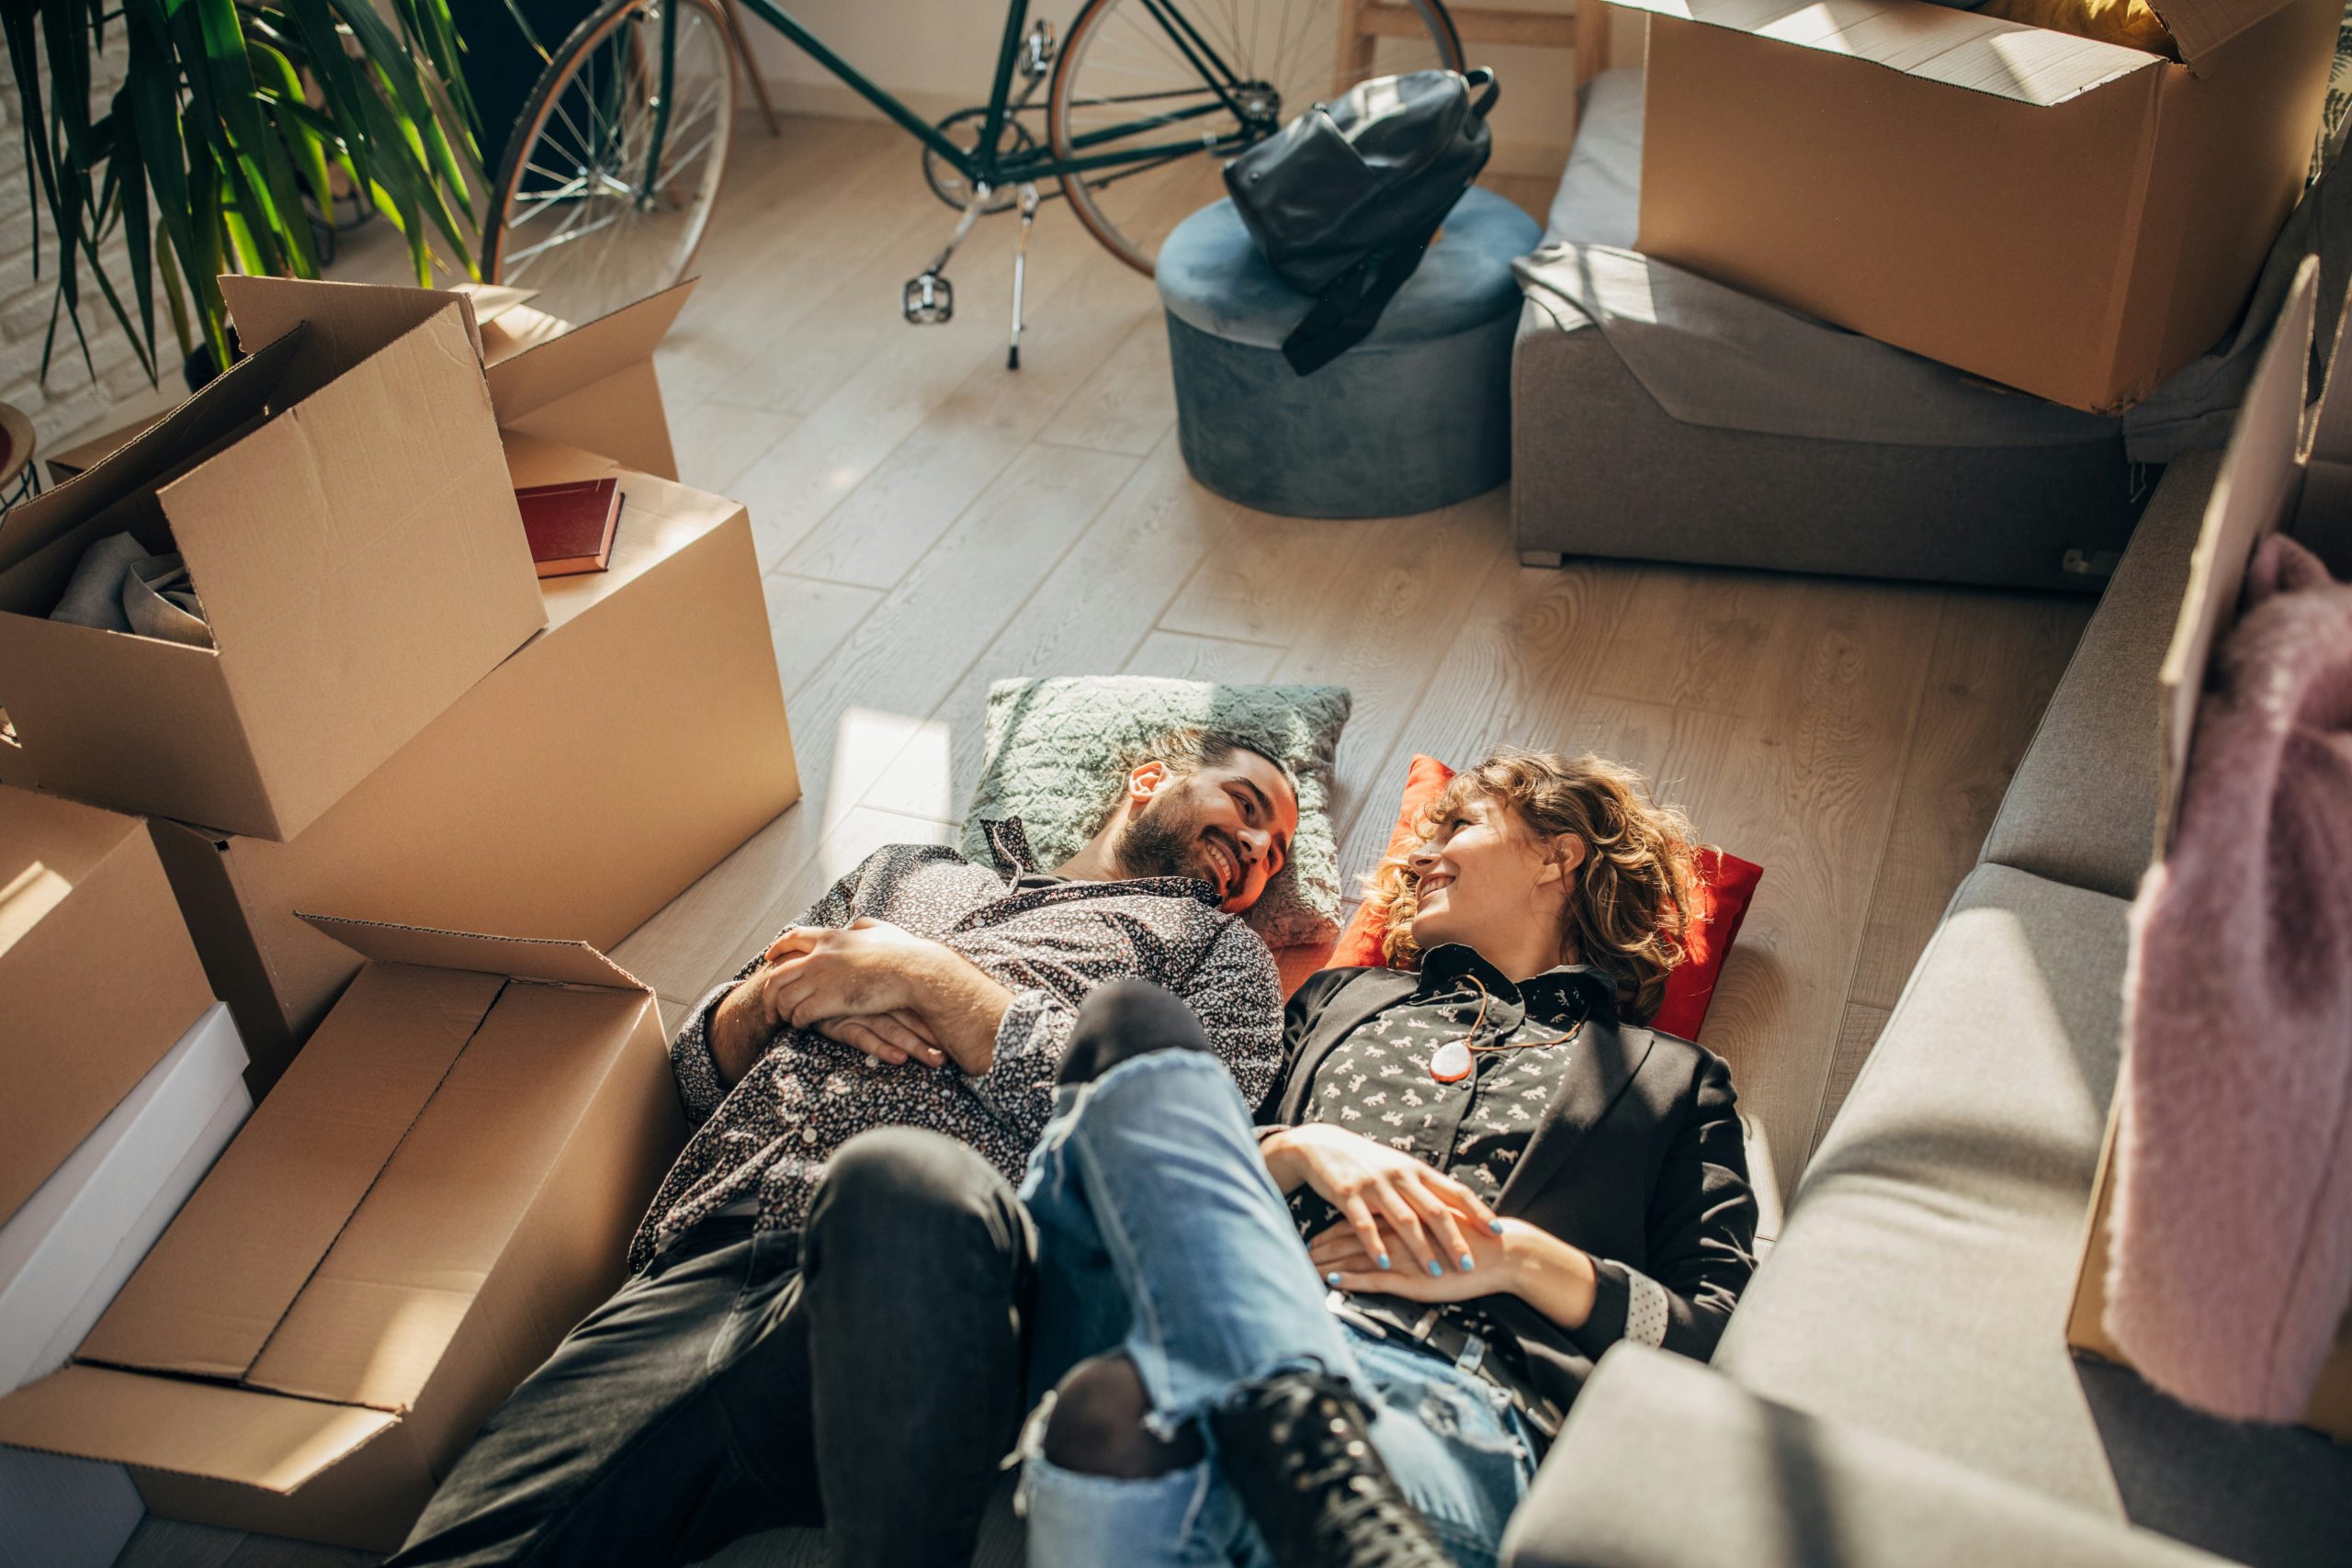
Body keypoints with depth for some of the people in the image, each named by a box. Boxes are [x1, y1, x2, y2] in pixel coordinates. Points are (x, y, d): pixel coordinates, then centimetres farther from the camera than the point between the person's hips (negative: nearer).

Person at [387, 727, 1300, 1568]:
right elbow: (702, 1073, 30)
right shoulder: (907, 874, 35)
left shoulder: (1216, 947, 25)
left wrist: (929, 978, 3)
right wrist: (779, 987, 8)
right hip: (705, 1271, 2)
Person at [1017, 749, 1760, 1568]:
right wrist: (1300, 1150, 3)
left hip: (1455, 1392, -4)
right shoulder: (1342, 998, 36)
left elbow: (1725, 1330, 15)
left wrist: (1524, 1257, -1)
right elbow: (1184, 1174, 25)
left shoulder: (1670, 1078, 28)